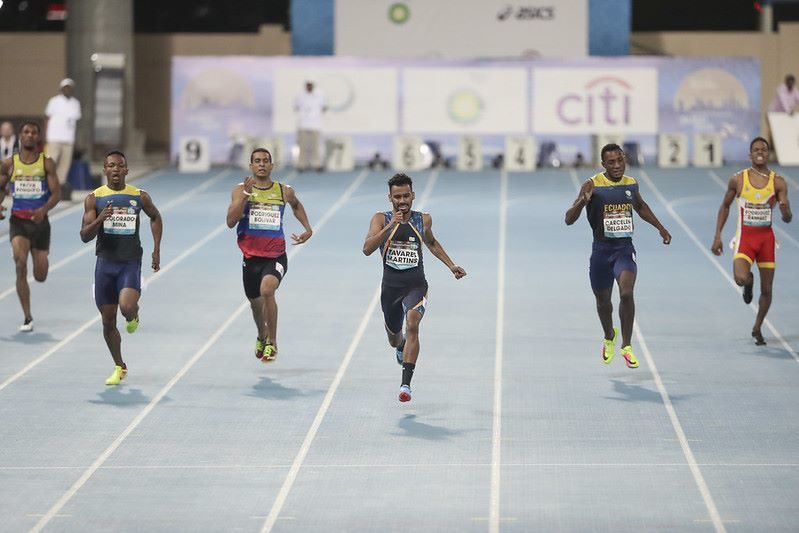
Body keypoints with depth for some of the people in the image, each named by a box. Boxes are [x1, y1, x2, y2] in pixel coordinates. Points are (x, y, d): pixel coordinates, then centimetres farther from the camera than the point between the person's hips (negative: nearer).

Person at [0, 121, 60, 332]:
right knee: (20, 264, -22)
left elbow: (56, 193, -8)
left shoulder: (46, 163, -3)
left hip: (40, 221, 0)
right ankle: (27, 317, -14)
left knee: (40, 276, 5)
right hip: (18, 221, 0)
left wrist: (44, 209, -27)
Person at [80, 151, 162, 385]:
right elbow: (84, 236, -5)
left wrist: (156, 249, 12)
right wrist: (99, 220, -24)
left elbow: (155, 217, 20)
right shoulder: (94, 198, -2)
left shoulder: (140, 197, 0)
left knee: (127, 307, -26)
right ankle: (119, 367, 24)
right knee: (108, 321, 6)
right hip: (105, 262, 1)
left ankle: (134, 317, 13)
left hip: (131, 262, -1)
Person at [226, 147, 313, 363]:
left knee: (267, 289, -29)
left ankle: (272, 342, -17)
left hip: (276, 256, -2)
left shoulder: (284, 191, 2)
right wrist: (245, 193, -22)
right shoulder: (241, 190, -3)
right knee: (255, 303, 17)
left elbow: (296, 205, 26)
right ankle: (261, 337, 50)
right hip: (251, 256, 2)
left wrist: (308, 229, 16)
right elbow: (231, 221, -16)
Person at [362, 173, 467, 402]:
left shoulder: (423, 220, 3)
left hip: (416, 285, -1)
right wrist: (391, 225, -28)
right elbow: (367, 249, -20)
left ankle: (406, 384, -31)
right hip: (391, 286, 1)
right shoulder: (381, 219, -5)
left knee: (412, 323, -28)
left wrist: (451, 265, 19)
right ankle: (402, 347, 60)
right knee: (393, 337, 18)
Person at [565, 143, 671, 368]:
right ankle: (609, 337, 46)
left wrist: (660, 228, 23)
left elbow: (641, 206, 25)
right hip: (601, 250, -1)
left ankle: (626, 346, -11)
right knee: (603, 301, 15)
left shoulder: (631, 184, 1)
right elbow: (569, 220, -15)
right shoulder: (592, 185, -11)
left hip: (625, 248, 1)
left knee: (627, 293, -22)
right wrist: (582, 202, -33)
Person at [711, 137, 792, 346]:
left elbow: (788, 218, -4)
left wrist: (785, 212, -29)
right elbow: (725, 206, 10)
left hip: (766, 238, 2)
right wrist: (717, 236, 4)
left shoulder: (778, 182, -2)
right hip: (745, 237, -2)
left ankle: (757, 328, 27)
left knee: (767, 289, 5)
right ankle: (749, 283, 13)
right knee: (741, 278, -26)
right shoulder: (738, 180, -3)